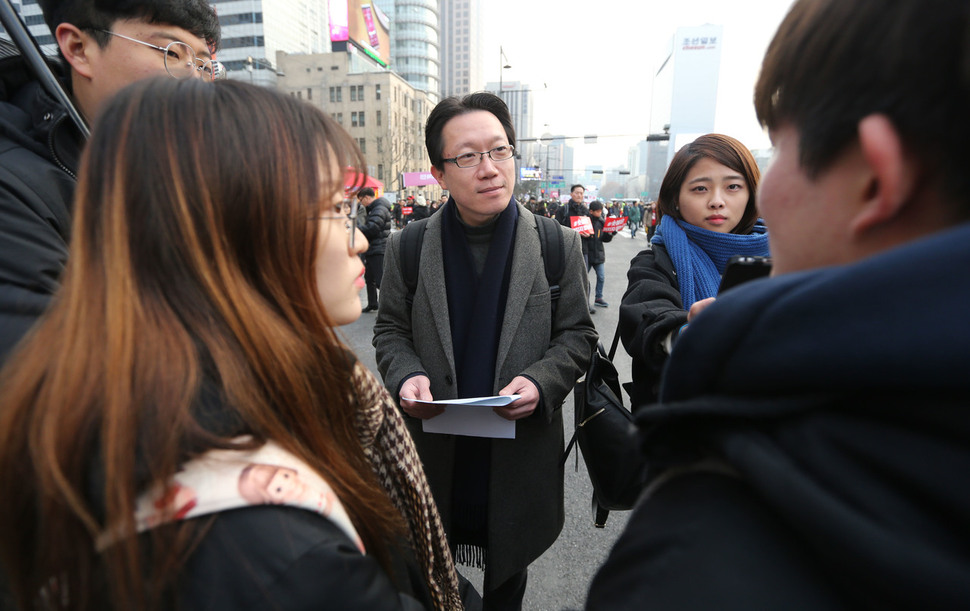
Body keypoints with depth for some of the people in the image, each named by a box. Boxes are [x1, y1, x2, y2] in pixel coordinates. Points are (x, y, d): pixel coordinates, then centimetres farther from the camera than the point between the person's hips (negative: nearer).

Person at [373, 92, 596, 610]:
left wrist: (541, 381, -20)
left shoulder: (559, 245, -6)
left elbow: (577, 334, -2)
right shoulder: (407, 247, -4)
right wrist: (406, 375, -16)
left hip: (520, 446, 0)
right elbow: (391, 330, 4)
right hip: (434, 445, 1)